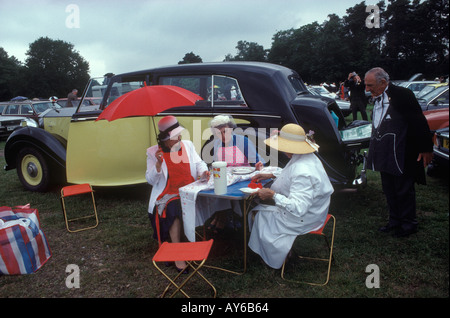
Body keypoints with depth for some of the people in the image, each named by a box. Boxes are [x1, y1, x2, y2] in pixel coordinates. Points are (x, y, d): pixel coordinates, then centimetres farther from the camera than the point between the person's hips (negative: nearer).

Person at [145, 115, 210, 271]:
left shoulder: (187, 144, 11)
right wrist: (158, 163, -17)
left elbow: (198, 163, 15)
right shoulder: (153, 152, 1)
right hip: (168, 195, -3)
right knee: (174, 210, -34)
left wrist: (203, 172, -9)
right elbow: (151, 180, -1)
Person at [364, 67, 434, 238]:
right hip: (385, 156, 8)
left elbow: (419, 122, -13)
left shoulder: (402, 94, -13)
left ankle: (408, 224, 19)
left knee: (404, 190, 3)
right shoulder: (377, 99, 11)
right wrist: (374, 150, 17)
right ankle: (395, 221, 30)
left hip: (401, 156, -8)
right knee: (389, 190, 16)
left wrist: (426, 149, -12)